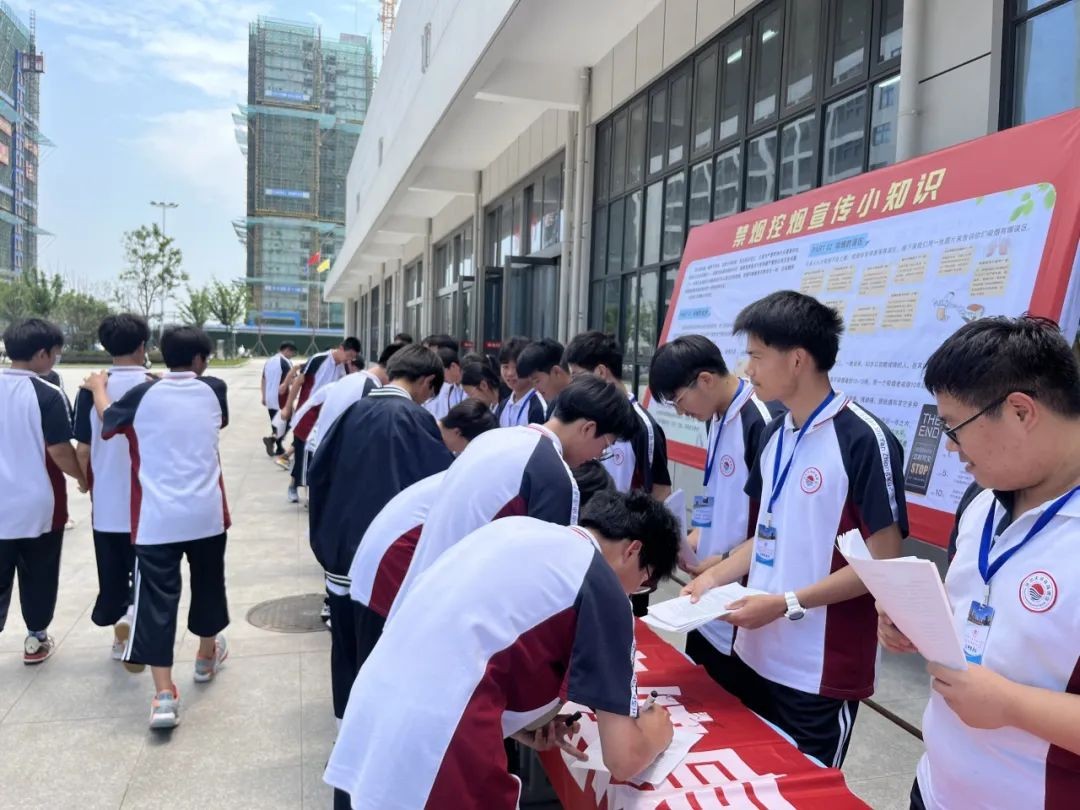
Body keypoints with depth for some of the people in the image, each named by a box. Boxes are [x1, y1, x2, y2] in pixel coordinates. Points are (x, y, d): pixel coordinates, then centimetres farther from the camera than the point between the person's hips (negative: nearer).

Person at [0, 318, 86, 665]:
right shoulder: (47, 395, -17)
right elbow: (60, 452, -16)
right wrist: (84, 478, 1)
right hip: (39, 506, -4)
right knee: (38, 577, 13)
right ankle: (36, 639, 26)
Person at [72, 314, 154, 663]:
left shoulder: (92, 390, -6)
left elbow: (83, 450, -1)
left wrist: (92, 485, 17)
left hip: (106, 501, 2)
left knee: (112, 571, 17)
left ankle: (121, 636, 27)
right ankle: (133, 611, -7)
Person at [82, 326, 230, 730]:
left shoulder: (144, 395, -3)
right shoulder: (213, 390, 0)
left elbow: (108, 421, 15)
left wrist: (98, 387, 33)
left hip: (157, 518, -1)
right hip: (206, 513, 2)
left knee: (157, 600, 1)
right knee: (208, 585, 21)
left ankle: (164, 695, -3)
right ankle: (207, 656, 40)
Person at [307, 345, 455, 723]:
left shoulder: (353, 411, 5)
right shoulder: (416, 419, -13)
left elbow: (318, 470, 9)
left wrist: (327, 534, 17)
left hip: (342, 546, 6)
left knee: (347, 644, 17)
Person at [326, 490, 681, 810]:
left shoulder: (514, 527, 15)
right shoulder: (604, 592, -4)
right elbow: (623, 759, -2)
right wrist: (657, 733, 18)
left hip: (369, 720, 7)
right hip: (431, 756, -7)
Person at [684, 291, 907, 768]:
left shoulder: (864, 440, -17)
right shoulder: (774, 436, 6)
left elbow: (883, 561, -16)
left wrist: (787, 604, -19)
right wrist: (716, 576, 1)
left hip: (821, 672, -7)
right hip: (756, 655, 7)